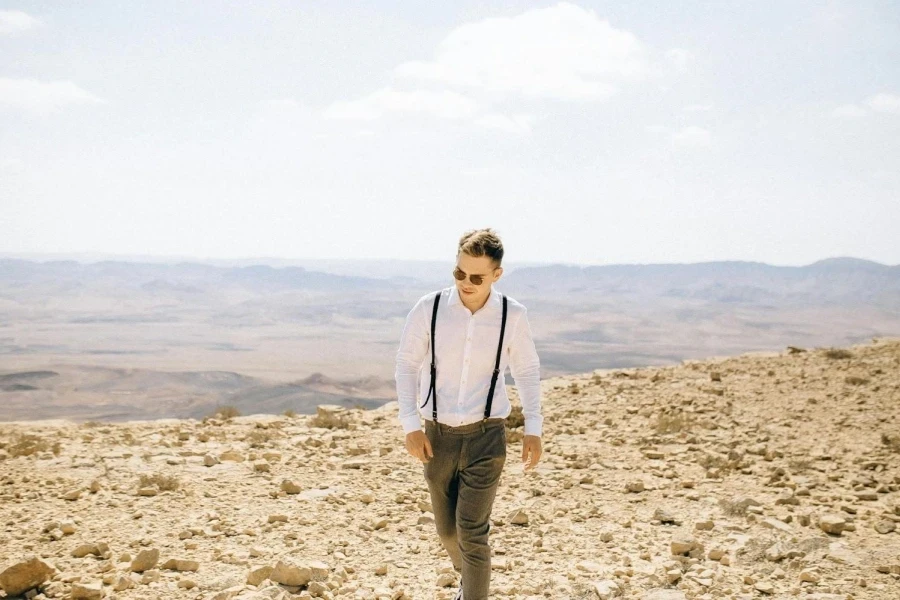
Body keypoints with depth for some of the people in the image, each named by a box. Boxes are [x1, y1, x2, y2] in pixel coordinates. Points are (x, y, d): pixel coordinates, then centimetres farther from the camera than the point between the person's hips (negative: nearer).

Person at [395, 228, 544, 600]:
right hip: (438, 434, 2)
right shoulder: (429, 308, -10)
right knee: (447, 530, 16)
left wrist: (533, 429, 0)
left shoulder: (512, 315, -9)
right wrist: (410, 425, -7)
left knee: (471, 532, -11)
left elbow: (527, 370, 5)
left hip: (486, 434, -2)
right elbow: (406, 364, -1)